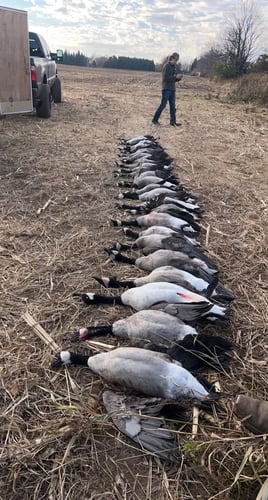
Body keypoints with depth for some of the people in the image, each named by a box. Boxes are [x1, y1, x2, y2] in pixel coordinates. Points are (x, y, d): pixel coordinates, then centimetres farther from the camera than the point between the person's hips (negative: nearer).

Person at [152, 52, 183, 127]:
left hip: (172, 89, 8)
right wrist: (176, 77, -18)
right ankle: (155, 119, 5)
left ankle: (173, 122, 7)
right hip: (166, 89, -8)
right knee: (163, 105, -5)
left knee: (173, 106, 4)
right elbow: (166, 78, -16)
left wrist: (178, 78, 0)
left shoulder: (173, 66, 16)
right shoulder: (166, 66, -9)